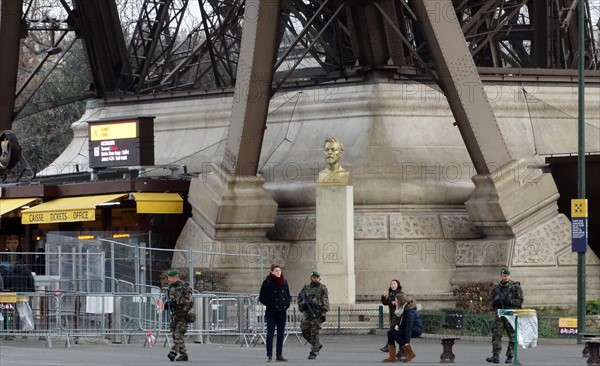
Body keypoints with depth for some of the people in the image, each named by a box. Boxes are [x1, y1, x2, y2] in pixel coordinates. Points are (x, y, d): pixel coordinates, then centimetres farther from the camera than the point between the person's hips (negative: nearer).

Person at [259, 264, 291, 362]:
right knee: (270, 334, -4)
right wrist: (271, 305, -13)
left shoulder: (284, 282, 9)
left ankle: (279, 355, 10)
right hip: (271, 313, -5)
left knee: (281, 334, 5)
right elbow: (262, 298, -5)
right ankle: (269, 355, -2)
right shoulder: (267, 282, -5)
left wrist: (286, 305, 2)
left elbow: (288, 296, 19)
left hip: (282, 312, 5)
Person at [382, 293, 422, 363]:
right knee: (390, 333, -4)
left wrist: (407, 341, -32)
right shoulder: (401, 309, 4)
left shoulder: (409, 310, -24)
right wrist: (396, 325, -8)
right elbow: (398, 320, 18)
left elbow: (409, 325, -29)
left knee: (395, 334, -24)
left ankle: (410, 354, -13)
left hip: (416, 329, -9)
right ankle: (392, 357, -7)